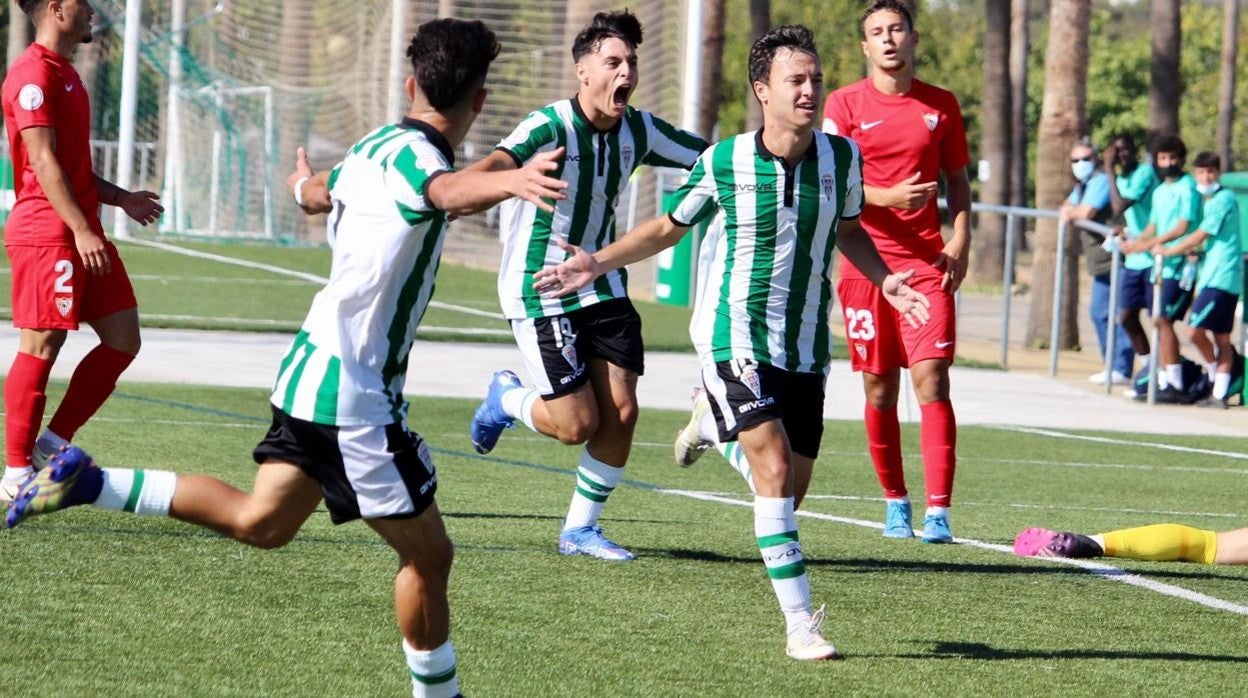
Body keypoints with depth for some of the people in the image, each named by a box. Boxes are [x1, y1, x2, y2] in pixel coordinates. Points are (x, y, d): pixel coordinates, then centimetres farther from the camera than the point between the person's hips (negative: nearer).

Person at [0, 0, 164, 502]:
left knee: (123, 339, 6)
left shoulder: (63, 74, 21)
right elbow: (43, 161, -18)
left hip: (81, 232, 10)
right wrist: (81, 230, -22)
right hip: (47, 235, -10)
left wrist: (121, 199, 19)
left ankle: (53, 443, 12)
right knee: (41, 346, -7)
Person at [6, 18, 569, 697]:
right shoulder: (411, 154, -18)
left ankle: (84, 483, 15)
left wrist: (304, 182, 58)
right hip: (353, 392, -9)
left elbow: (316, 193, 32)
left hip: (314, 366, 9)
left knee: (258, 522, 19)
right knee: (428, 556, 1)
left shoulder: (374, 147, 9)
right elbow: (449, 190, -45)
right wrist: (513, 181, -67)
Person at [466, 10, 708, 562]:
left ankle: (580, 528, 16)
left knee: (621, 412, -2)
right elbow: (500, 162, -41)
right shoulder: (549, 128, -21)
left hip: (603, 286, 6)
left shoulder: (639, 131, -2)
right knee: (577, 424, -7)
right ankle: (508, 399, 26)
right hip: (541, 294, -6)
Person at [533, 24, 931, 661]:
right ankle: (800, 624, -18)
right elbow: (668, 227, 8)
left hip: (805, 345, 4)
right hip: (734, 337, -4)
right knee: (775, 468, -20)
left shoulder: (842, 157, -2)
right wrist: (596, 264, -3)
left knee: (792, 485, 11)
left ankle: (711, 423, 44)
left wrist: (884, 280, -1)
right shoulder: (722, 164, -9)